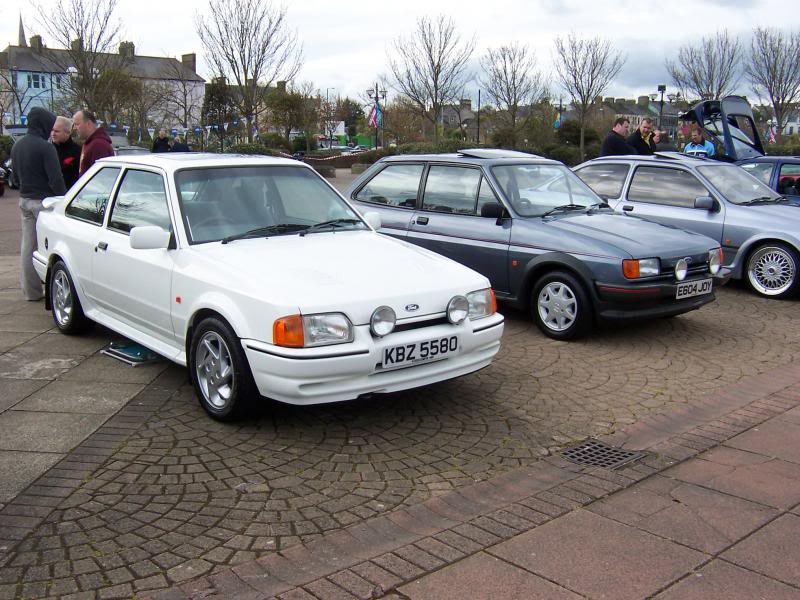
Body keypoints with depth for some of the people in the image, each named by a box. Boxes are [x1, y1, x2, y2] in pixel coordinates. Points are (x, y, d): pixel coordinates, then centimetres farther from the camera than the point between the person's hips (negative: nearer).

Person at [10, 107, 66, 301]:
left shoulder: (17, 146, 11)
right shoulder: (45, 147, -15)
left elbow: (15, 176, 20)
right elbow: (55, 179, -17)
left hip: (24, 200, 8)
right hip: (43, 201, -8)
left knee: (27, 246, 10)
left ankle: (30, 290, 16)